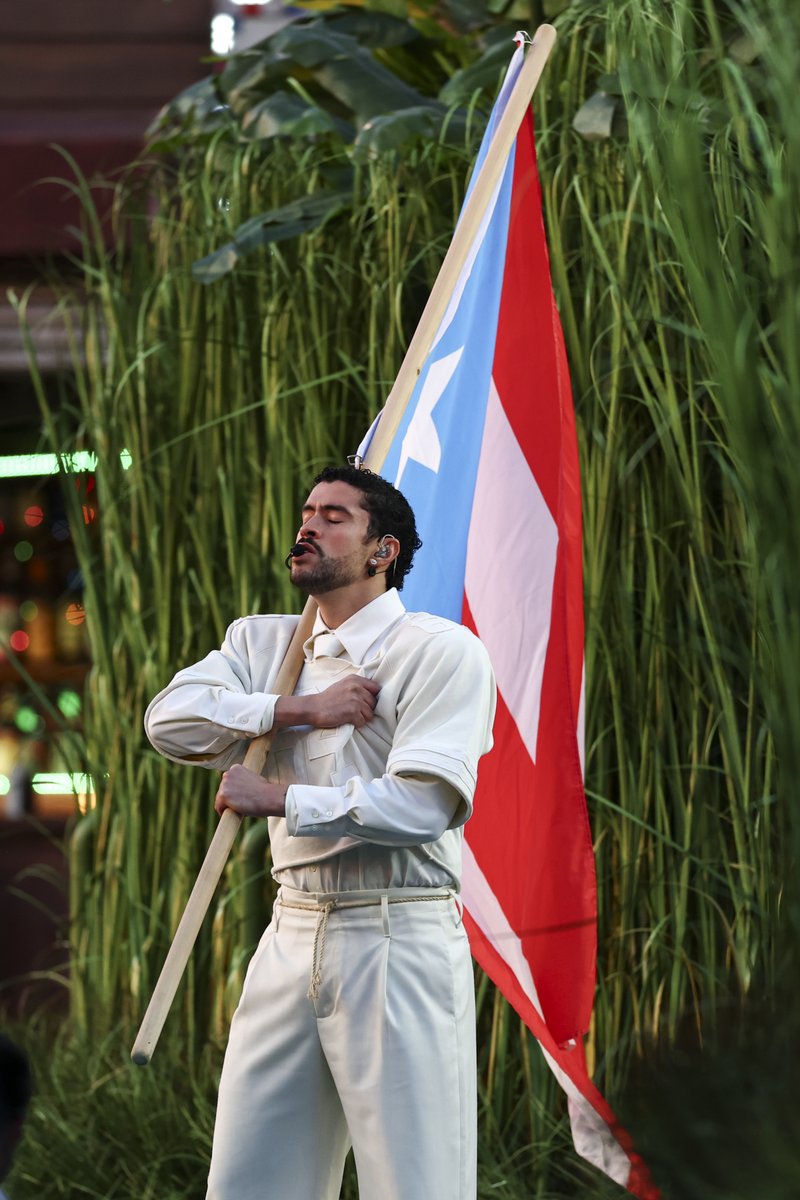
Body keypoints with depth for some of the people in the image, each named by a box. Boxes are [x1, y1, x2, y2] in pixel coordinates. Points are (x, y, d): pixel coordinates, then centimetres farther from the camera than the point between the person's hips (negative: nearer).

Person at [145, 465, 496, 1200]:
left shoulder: (441, 652, -5)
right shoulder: (263, 642, 16)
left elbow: (422, 805, -16)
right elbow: (171, 720, -1)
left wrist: (279, 798, -10)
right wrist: (300, 710, -11)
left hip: (398, 939, -6)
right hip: (293, 937, 6)